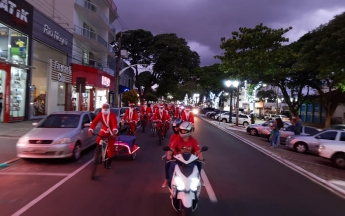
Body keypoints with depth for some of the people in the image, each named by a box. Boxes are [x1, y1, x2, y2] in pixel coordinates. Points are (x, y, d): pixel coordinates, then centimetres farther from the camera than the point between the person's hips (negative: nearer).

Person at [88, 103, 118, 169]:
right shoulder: (100, 114, -13)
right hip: (104, 130, 3)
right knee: (98, 141, -17)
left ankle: (109, 162, 10)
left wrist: (115, 130, -58)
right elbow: (94, 122, -25)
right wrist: (90, 130, -42)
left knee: (110, 146, -3)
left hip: (111, 131, -3)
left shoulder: (112, 115, -23)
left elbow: (114, 123, -39)